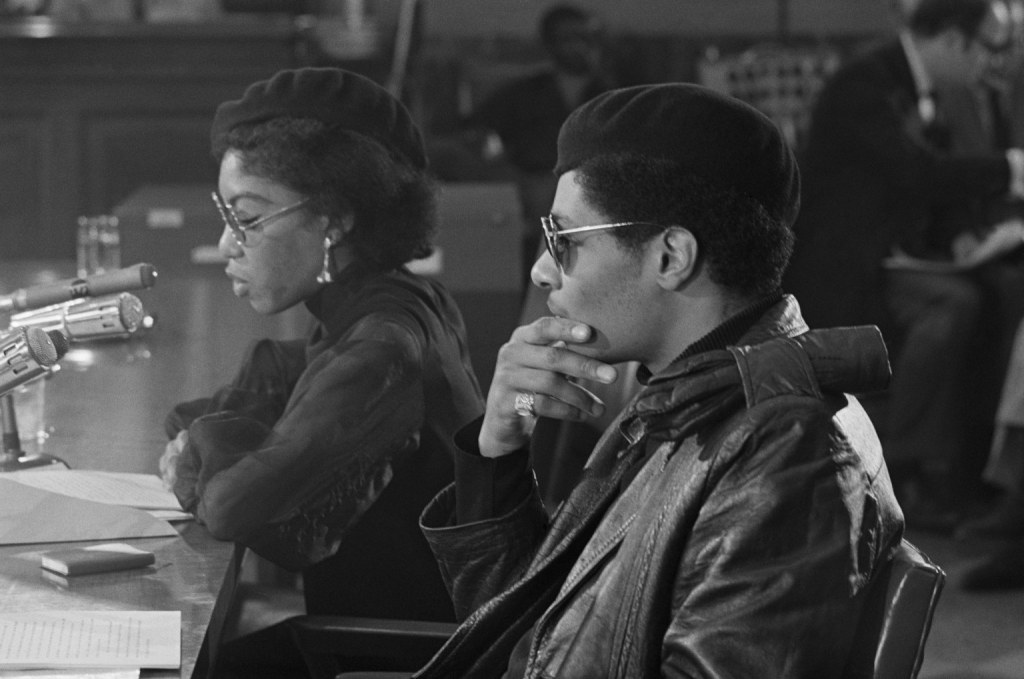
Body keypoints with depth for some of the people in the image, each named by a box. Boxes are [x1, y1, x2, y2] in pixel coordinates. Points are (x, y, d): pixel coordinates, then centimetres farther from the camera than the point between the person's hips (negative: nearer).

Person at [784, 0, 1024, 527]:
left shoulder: (919, 92, 13)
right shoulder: (863, 86, -17)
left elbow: (942, 185, 17)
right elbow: (921, 173, -29)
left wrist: (963, 236, -3)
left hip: (902, 260, 9)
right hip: (842, 274, -9)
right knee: (953, 303, -31)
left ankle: (977, 446, -6)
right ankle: (907, 474, -23)